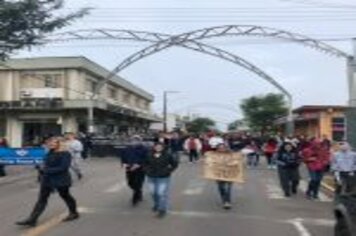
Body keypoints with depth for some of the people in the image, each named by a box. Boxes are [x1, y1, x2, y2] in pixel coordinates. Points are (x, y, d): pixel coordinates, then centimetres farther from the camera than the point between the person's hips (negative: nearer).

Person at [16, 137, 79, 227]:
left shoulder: (65, 154, -17)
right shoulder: (50, 153, 6)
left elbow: (63, 168, -23)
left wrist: (49, 170, -23)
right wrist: (44, 169, -3)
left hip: (60, 180, -6)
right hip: (47, 179, 7)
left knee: (65, 196, 12)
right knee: (42, 199, 2)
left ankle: (74, 213, 34)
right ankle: (32, 220, 1)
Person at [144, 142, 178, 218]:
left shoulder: (167, 155, -7)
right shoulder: (150, 156, 1)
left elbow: (175, 163, 1)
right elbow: (145, 164, 18)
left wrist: (168, 171, -5)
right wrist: (147, 170, 4)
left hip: (163, 178, -4)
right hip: (152, 177, 4)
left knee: (162, 193, -7)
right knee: (153, 192, 13)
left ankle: (162, 209, 5)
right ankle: (156, 205, 39)